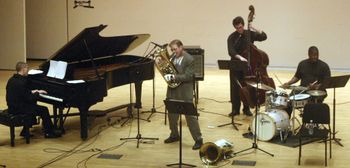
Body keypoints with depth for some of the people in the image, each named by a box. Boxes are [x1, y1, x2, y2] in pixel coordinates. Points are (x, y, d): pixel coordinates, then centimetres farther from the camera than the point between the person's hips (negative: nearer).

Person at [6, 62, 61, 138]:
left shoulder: (12, 79, 7)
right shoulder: (22, 82, -23)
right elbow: (28, 99, -20)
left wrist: (31, 92, 12)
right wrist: (37, 93, -5)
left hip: (12, 107, 10)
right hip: (19, 109, -10)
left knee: (33, 106, 29)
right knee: (44, 110, -2)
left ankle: (25, 131, 29)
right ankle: (49, 132, 9)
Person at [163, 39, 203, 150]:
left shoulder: (189, 59, -14)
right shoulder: (173, 57, 7)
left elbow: (188, 76, -19)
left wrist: (174, 77, -27)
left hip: (184, 92, -7)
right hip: (172, 91, 7)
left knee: (190, 115, -5)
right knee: (172, 114, 16)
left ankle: (198, 139, 1)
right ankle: (174, 135, 35)